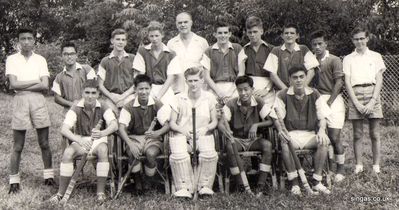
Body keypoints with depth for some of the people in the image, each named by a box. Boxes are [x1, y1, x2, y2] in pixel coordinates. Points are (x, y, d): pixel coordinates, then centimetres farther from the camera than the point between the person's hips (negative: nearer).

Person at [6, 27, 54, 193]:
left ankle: (49, 176, 20)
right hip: (20, 101, -1)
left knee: (44, 143, 7)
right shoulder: (12, 59, 2)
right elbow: (13, 84, -10)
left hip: (38, 100, 1)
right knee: (18, 146, 4)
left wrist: (22, 85, -9)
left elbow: (45, 86, -5)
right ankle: (14, 181, 13)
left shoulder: (40, 60, 6)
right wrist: (35, 81, -7)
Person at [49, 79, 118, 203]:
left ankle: (101, 192, -25)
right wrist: (79, 140, -42)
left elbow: (114, 125, -24)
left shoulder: (103, 107, -9)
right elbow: (64, 129, -23)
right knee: (67, 153, -29)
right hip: (80, 141, 1)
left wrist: (102, 133, -48)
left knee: (103, 150, -34)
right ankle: (60, 193, -18)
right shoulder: (76, 108, -10)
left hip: (98, 140, 0)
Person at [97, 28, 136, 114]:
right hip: (110, 97, 0)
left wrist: (123, 96, -4)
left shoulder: (132, 59, 14)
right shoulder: (105, 61, 15)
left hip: (128, 96, 0)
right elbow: (100, 85, 11)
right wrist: (112, 96, -7)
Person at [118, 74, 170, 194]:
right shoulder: (128, 107, -2)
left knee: (151, 154, -32)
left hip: (153, 139, 0)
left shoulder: (157, 105, -1)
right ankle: (137, 182, -6)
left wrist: (157, 133, -31)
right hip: (134, 138, 0)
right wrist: (130, 144, -30)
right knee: (133, 153, -33)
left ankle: (148, 181, -4)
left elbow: (167, 125, -9)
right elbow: (121, 128, -12)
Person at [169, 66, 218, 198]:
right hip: (182, 135, 0)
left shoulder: (209, 98, 7)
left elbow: (214, 121, 10)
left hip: (203, 135, 1)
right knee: (178, 155, -32)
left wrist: (205, 128, -11)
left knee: (209, 154, -31)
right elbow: (172, 123, 5)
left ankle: (205, 186, -13)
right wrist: (183, 130, -14)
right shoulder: (179, 99, 5)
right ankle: (184, 187, -19)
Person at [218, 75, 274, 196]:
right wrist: (225, 130, -40)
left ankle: (261, 185, -26)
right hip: (237, 139, -1)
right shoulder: (232, 104, -8)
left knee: (267, 145, -29)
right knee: (229, 146, -34)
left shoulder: (259, 103, -5)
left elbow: (270, 121, -6)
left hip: (254, 140, 1)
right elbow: (221, 123, -16)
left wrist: (256, 125, -24)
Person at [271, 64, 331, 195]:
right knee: (284, 142, -36)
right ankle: (294, 183, -29)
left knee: (324, 141, -29)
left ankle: (317, 182, -20)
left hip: (310, 134, 2)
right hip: (291, 134, -2)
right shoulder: (283, 95, 1)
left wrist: (321, 130, -15)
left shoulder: (314, 94, 7)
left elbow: (322, 117, 6)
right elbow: (277, 118, 0)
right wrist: (281, 130, -22)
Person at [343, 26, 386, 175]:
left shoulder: (375, 56, 11)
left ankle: (376, 166, 6)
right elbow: (347, 82, 4)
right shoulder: (348, 59, 12)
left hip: (372, 94, 0)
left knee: (375, 134, 0)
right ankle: (358, 166, 8)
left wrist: (372, 101, -9)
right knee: (357, 134, 2)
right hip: (355, 95, 0)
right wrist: (356, 102, -7)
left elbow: (379, 80, 4)